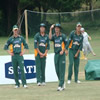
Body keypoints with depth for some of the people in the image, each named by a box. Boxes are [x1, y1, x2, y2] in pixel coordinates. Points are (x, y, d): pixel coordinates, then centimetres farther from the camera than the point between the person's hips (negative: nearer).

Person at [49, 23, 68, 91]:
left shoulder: (63, 36, -1)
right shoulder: (54, 36, 8)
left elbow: (66, 44, 1)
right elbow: (50, 38, -14)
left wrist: (63, 51, -10)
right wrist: (50, 29, -16)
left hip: (62, 54, -5)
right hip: (56, 54, 5)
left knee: (61, 70, -8)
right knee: (57, 70, 7)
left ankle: (60, 85, -11)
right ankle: (63, 84, 22)